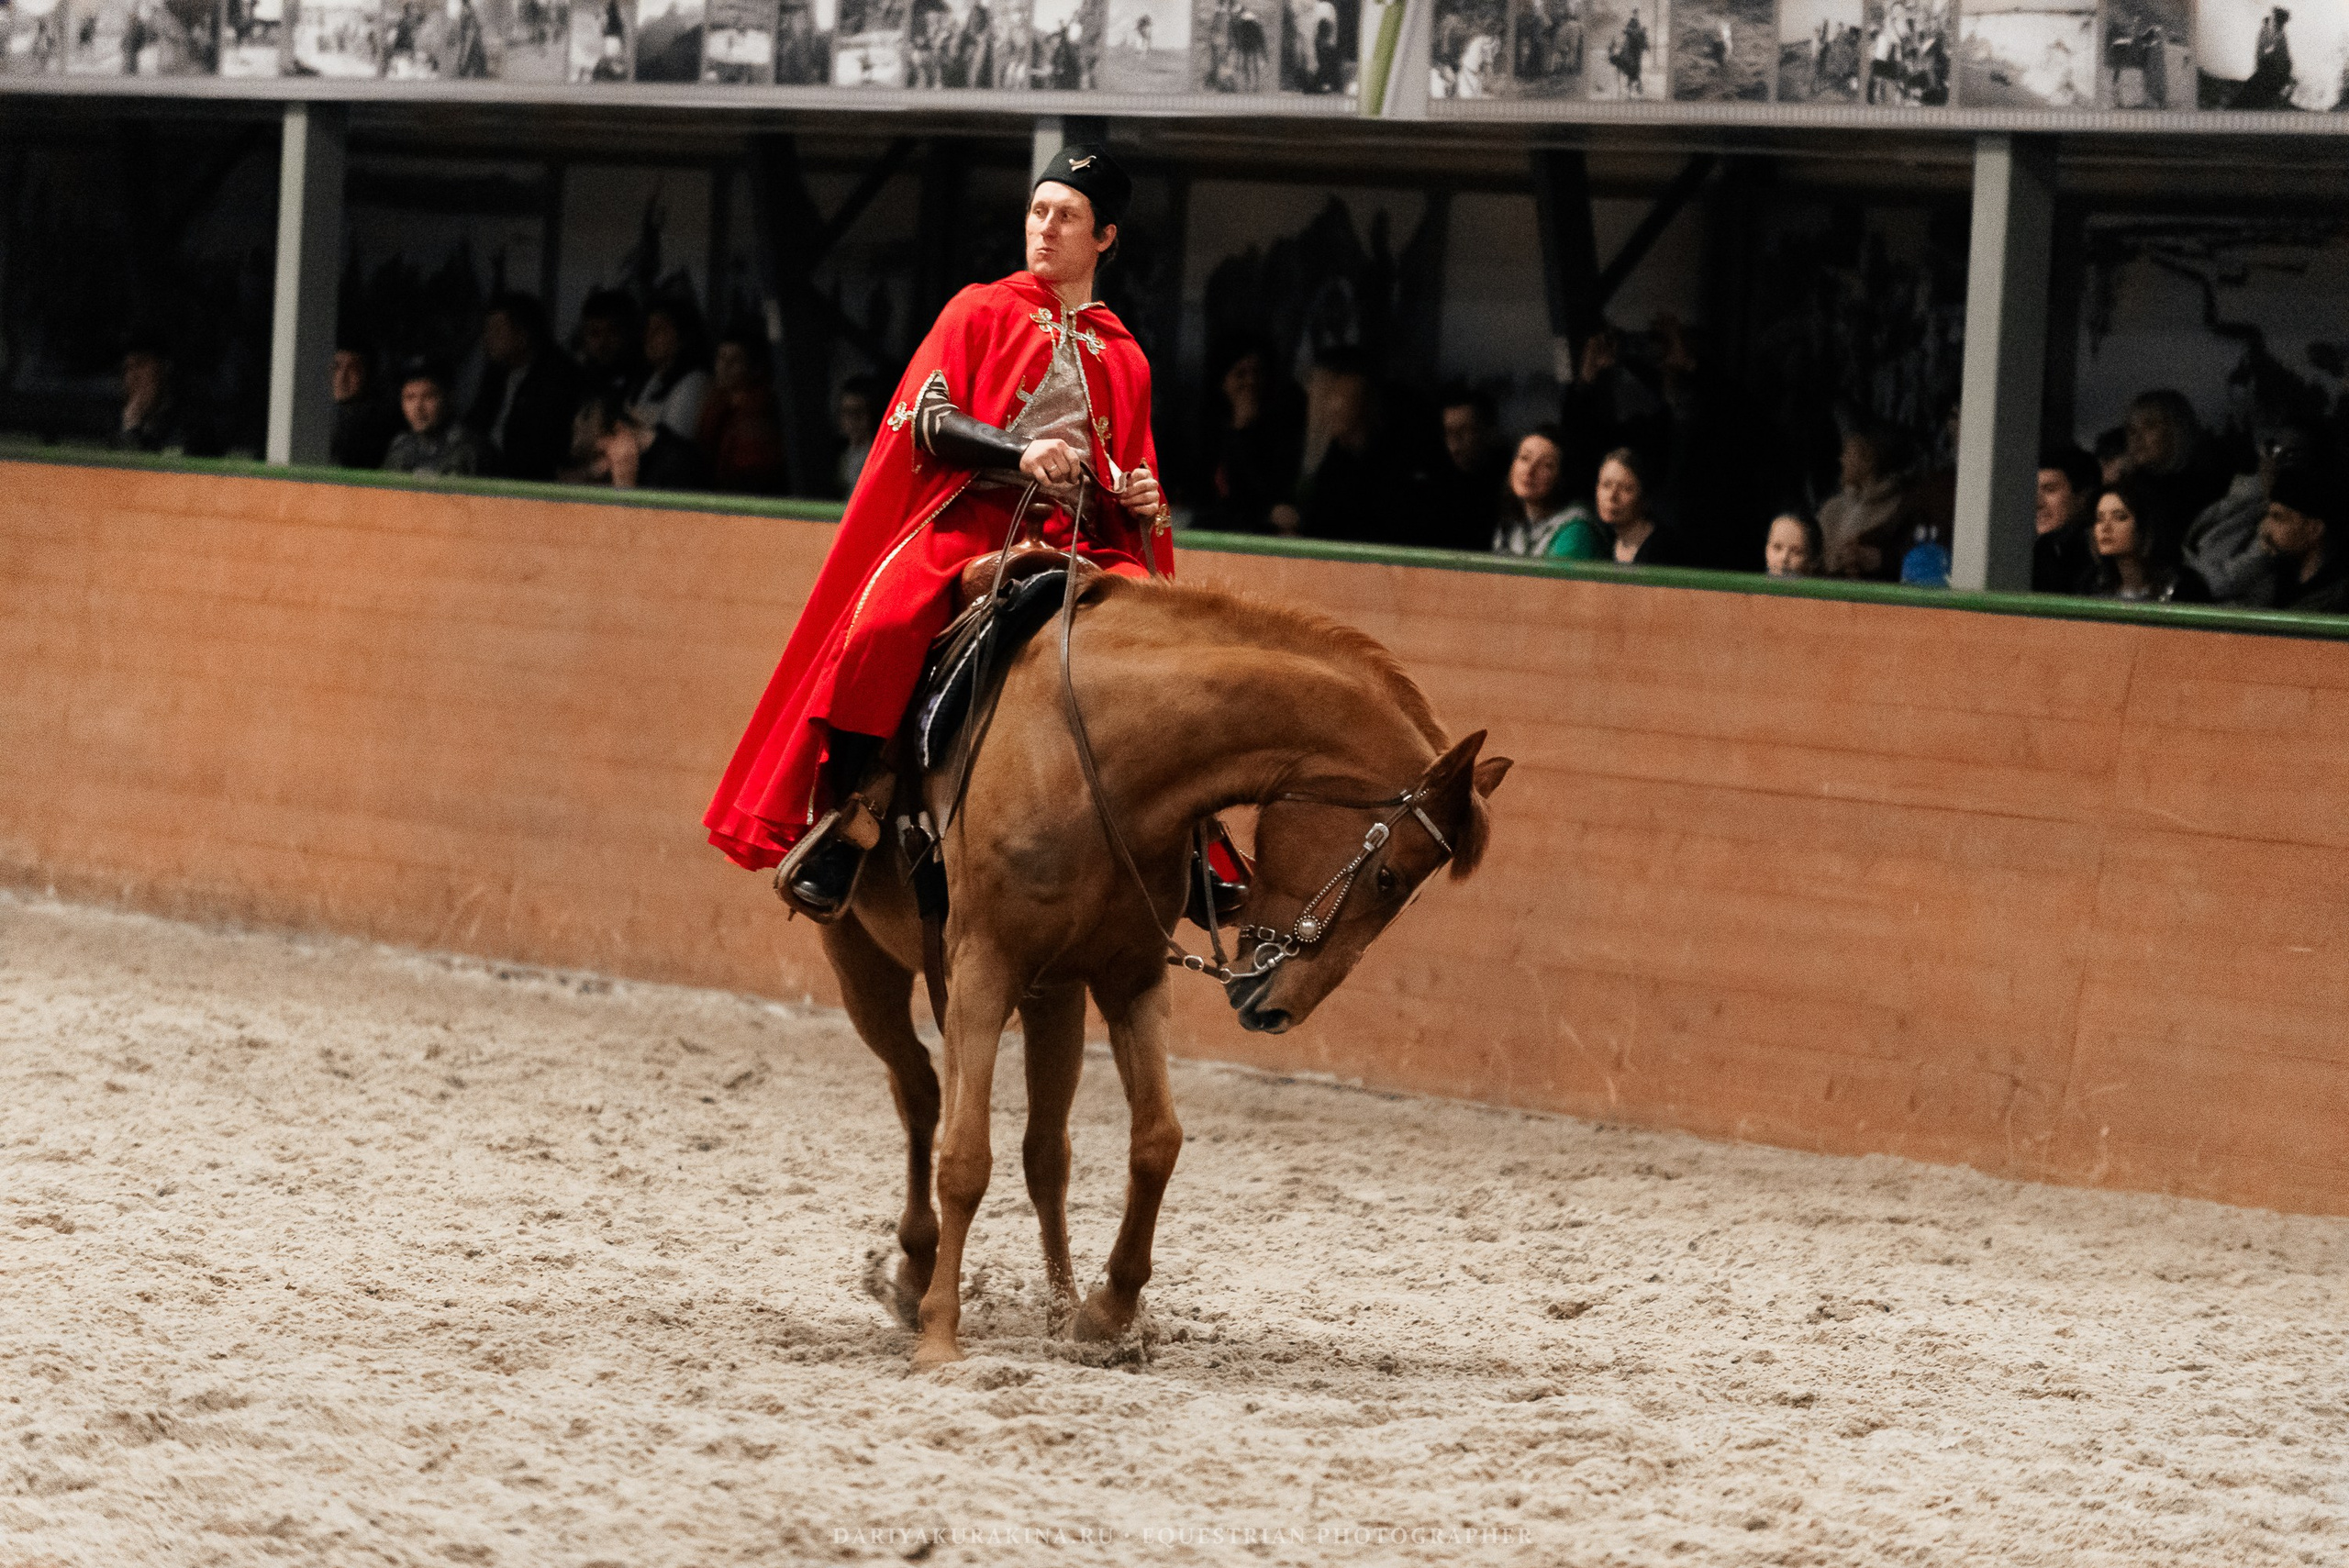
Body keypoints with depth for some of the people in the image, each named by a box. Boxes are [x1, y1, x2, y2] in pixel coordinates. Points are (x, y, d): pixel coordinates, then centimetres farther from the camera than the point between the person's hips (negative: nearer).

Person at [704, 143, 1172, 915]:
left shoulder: (1123, 357, 24)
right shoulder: (981, 311, 15)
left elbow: (1134, 474, 30)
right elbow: (927, 417, 1)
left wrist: (1141, 495, 5)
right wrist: (1018, 451, -16)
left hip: (1079, 538, 3)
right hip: (969, 515, -3)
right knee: (881, 628, -32)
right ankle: (845, 825, -23)